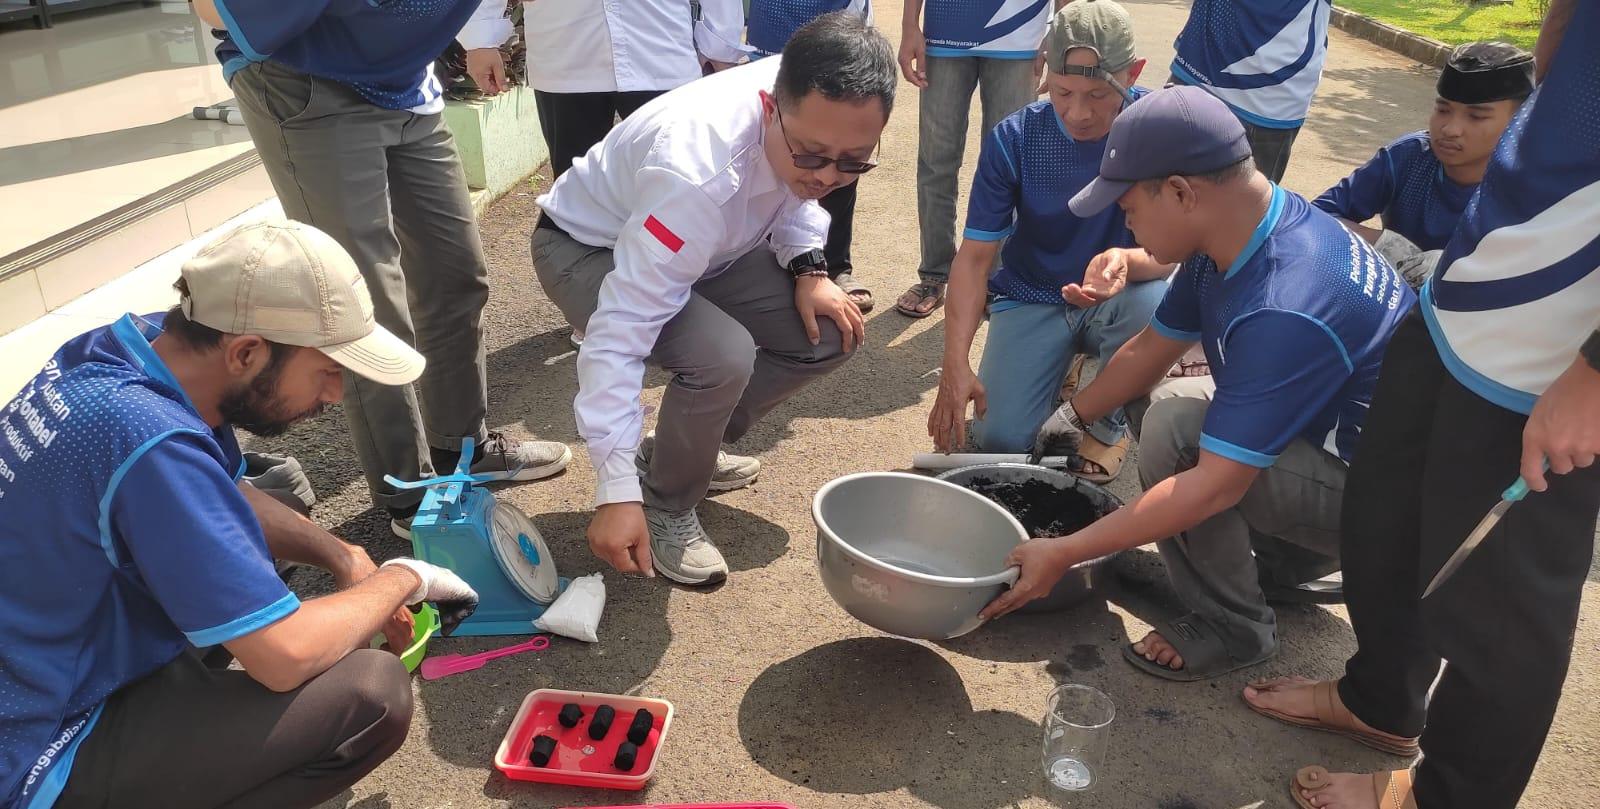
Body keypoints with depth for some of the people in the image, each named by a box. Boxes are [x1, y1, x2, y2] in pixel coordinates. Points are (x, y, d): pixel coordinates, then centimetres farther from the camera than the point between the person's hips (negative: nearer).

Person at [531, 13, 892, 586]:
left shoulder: (817, 116, -20)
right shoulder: (698, 171, -41)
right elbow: (619, 333, -41)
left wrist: (808, 267, -15)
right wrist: (617, 492, -41)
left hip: (702, 245, 7)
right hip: (588, 250, -7)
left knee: (829, 334, -8)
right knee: (722, 356, -34)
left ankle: (684, 450, 11)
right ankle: (666, 505, -4)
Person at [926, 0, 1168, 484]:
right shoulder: (1013, 139, -15)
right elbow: (975, 255, -15)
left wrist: (1127, 261, -46)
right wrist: (956, 364, -26)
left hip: (1119, 299, 0)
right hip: (1033, 299, 0)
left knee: (1155, 303, -36)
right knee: (1000, 438, -18)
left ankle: (1110, 421, -4)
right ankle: (1061, 367, 17)